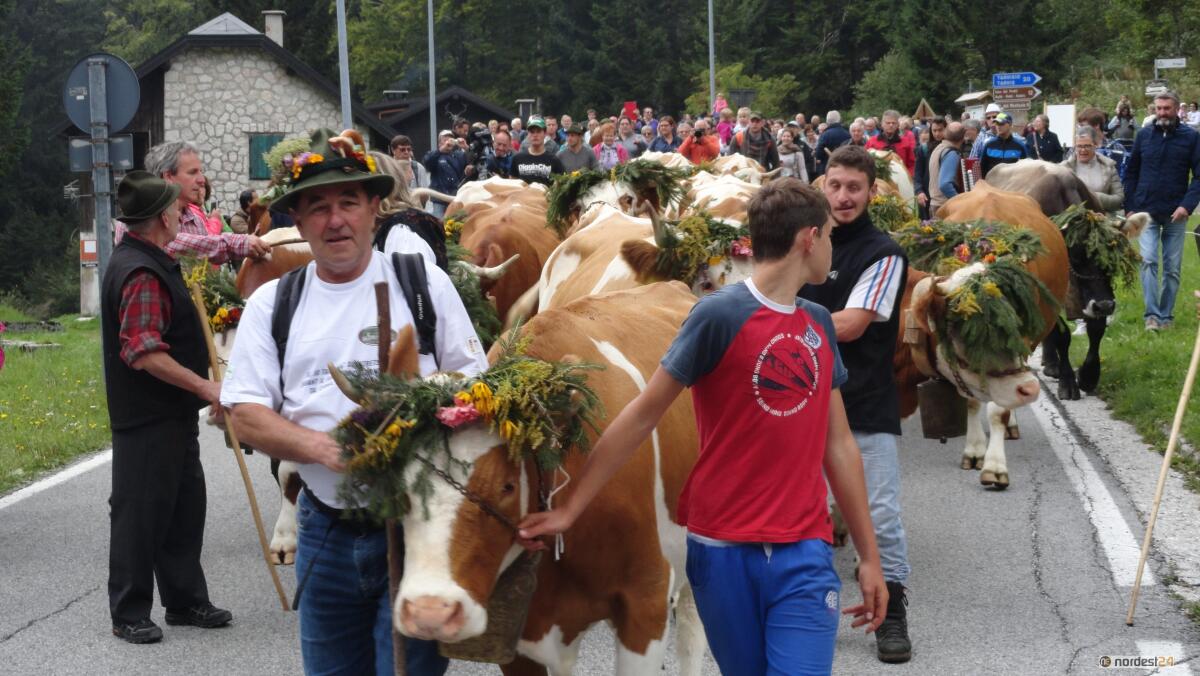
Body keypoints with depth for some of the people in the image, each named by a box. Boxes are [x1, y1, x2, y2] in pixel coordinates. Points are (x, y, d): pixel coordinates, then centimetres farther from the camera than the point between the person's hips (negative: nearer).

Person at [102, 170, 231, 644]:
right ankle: (129, 614, 7)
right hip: (147, 420, -11)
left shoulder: (150, 261, 14)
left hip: (173, 414, 11)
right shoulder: (142, 273, -21)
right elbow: (145, 354, -29)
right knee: (141, 512, -2)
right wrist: (203, 387, -26)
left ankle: (185, 600, 26)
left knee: (184, 507, 16)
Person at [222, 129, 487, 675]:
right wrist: (325, 447, -16)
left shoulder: (423, 283, 3)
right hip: (324, 532, 3)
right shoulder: (272, 303, 7)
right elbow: (246, 415, 1)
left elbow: (474, 385, 3)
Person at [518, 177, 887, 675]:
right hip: (723, 548, -4)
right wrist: (570, 509, -6)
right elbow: (643, 414, -6)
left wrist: (869, 556, 13)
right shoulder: (720, 314, -9)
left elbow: (838, 445, 13)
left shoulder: (819, 325, 9)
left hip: (804, 553, 4)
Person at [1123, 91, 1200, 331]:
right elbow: (1131, 173, 10)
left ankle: (1166, 316, 15)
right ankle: (1152, 315, -14)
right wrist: (1129, 208, 4)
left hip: (1175, 214, 0)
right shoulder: (1144, 135, 4)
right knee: (1148, 261, -12)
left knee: (1172, 267, 6)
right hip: (1146, 212, 0)